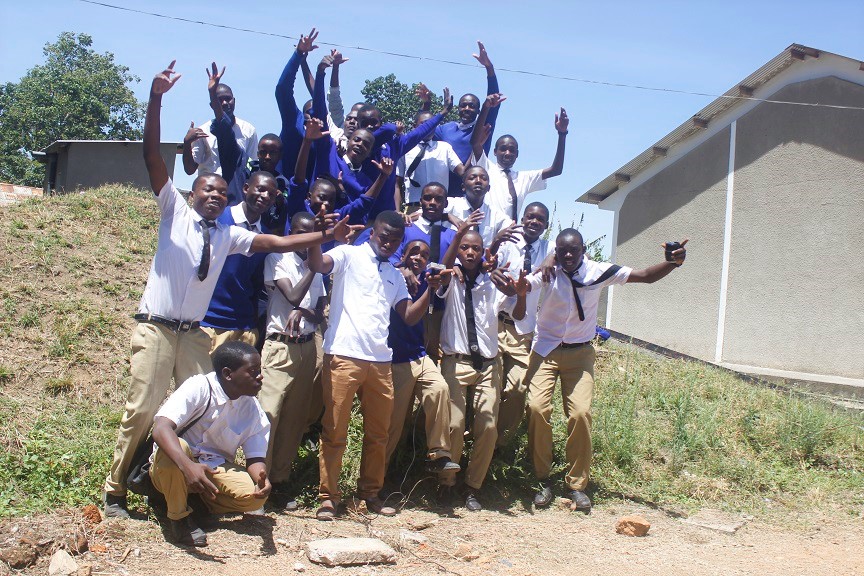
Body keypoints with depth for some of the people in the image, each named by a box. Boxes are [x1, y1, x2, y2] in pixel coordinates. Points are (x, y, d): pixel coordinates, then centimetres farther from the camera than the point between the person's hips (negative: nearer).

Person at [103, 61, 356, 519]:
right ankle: (114, 491, 10)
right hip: (155, 328, -4)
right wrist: (156, 98, -17)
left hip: (194, 334, 4)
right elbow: (152, 155, -7)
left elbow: (275, 243, 7)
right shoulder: (175, 211, 1)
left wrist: (325, 235, -2)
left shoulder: (229, 235, 10)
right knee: (141, 411, -4)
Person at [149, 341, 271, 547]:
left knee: (255, 496, -24)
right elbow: (161, 427, -34)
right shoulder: (199, 387, -20)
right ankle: (179, 516, -13)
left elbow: (255, 457, -4)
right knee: (176, 447, -38)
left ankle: (201, 503, 4)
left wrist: (262, 477, -30)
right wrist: (188, 466, -51)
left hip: (217, 468, 4)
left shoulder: (252, 408, -4)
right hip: (176, 467, -3)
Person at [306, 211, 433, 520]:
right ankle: (328, 497, 8)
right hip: (343, 355, -6)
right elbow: (316, 265, -15)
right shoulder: (349, 255, 4)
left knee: (378, 433, 10)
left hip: (380, 361, 6)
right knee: (335, 431, -1)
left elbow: (410, 317, 15)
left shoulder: (395, 276, 21)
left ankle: (371, 492, 24)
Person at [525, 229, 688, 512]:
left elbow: (646, 276, -6)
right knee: (537, 407, -18)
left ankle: (577, 485, 2)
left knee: (581, 413, -14)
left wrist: (671, 263, -25)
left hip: (580, 353, 1)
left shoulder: (597, 272, -8)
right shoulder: (547, 273, -11)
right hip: (546, 351, -1)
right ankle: (543, 480, -2)